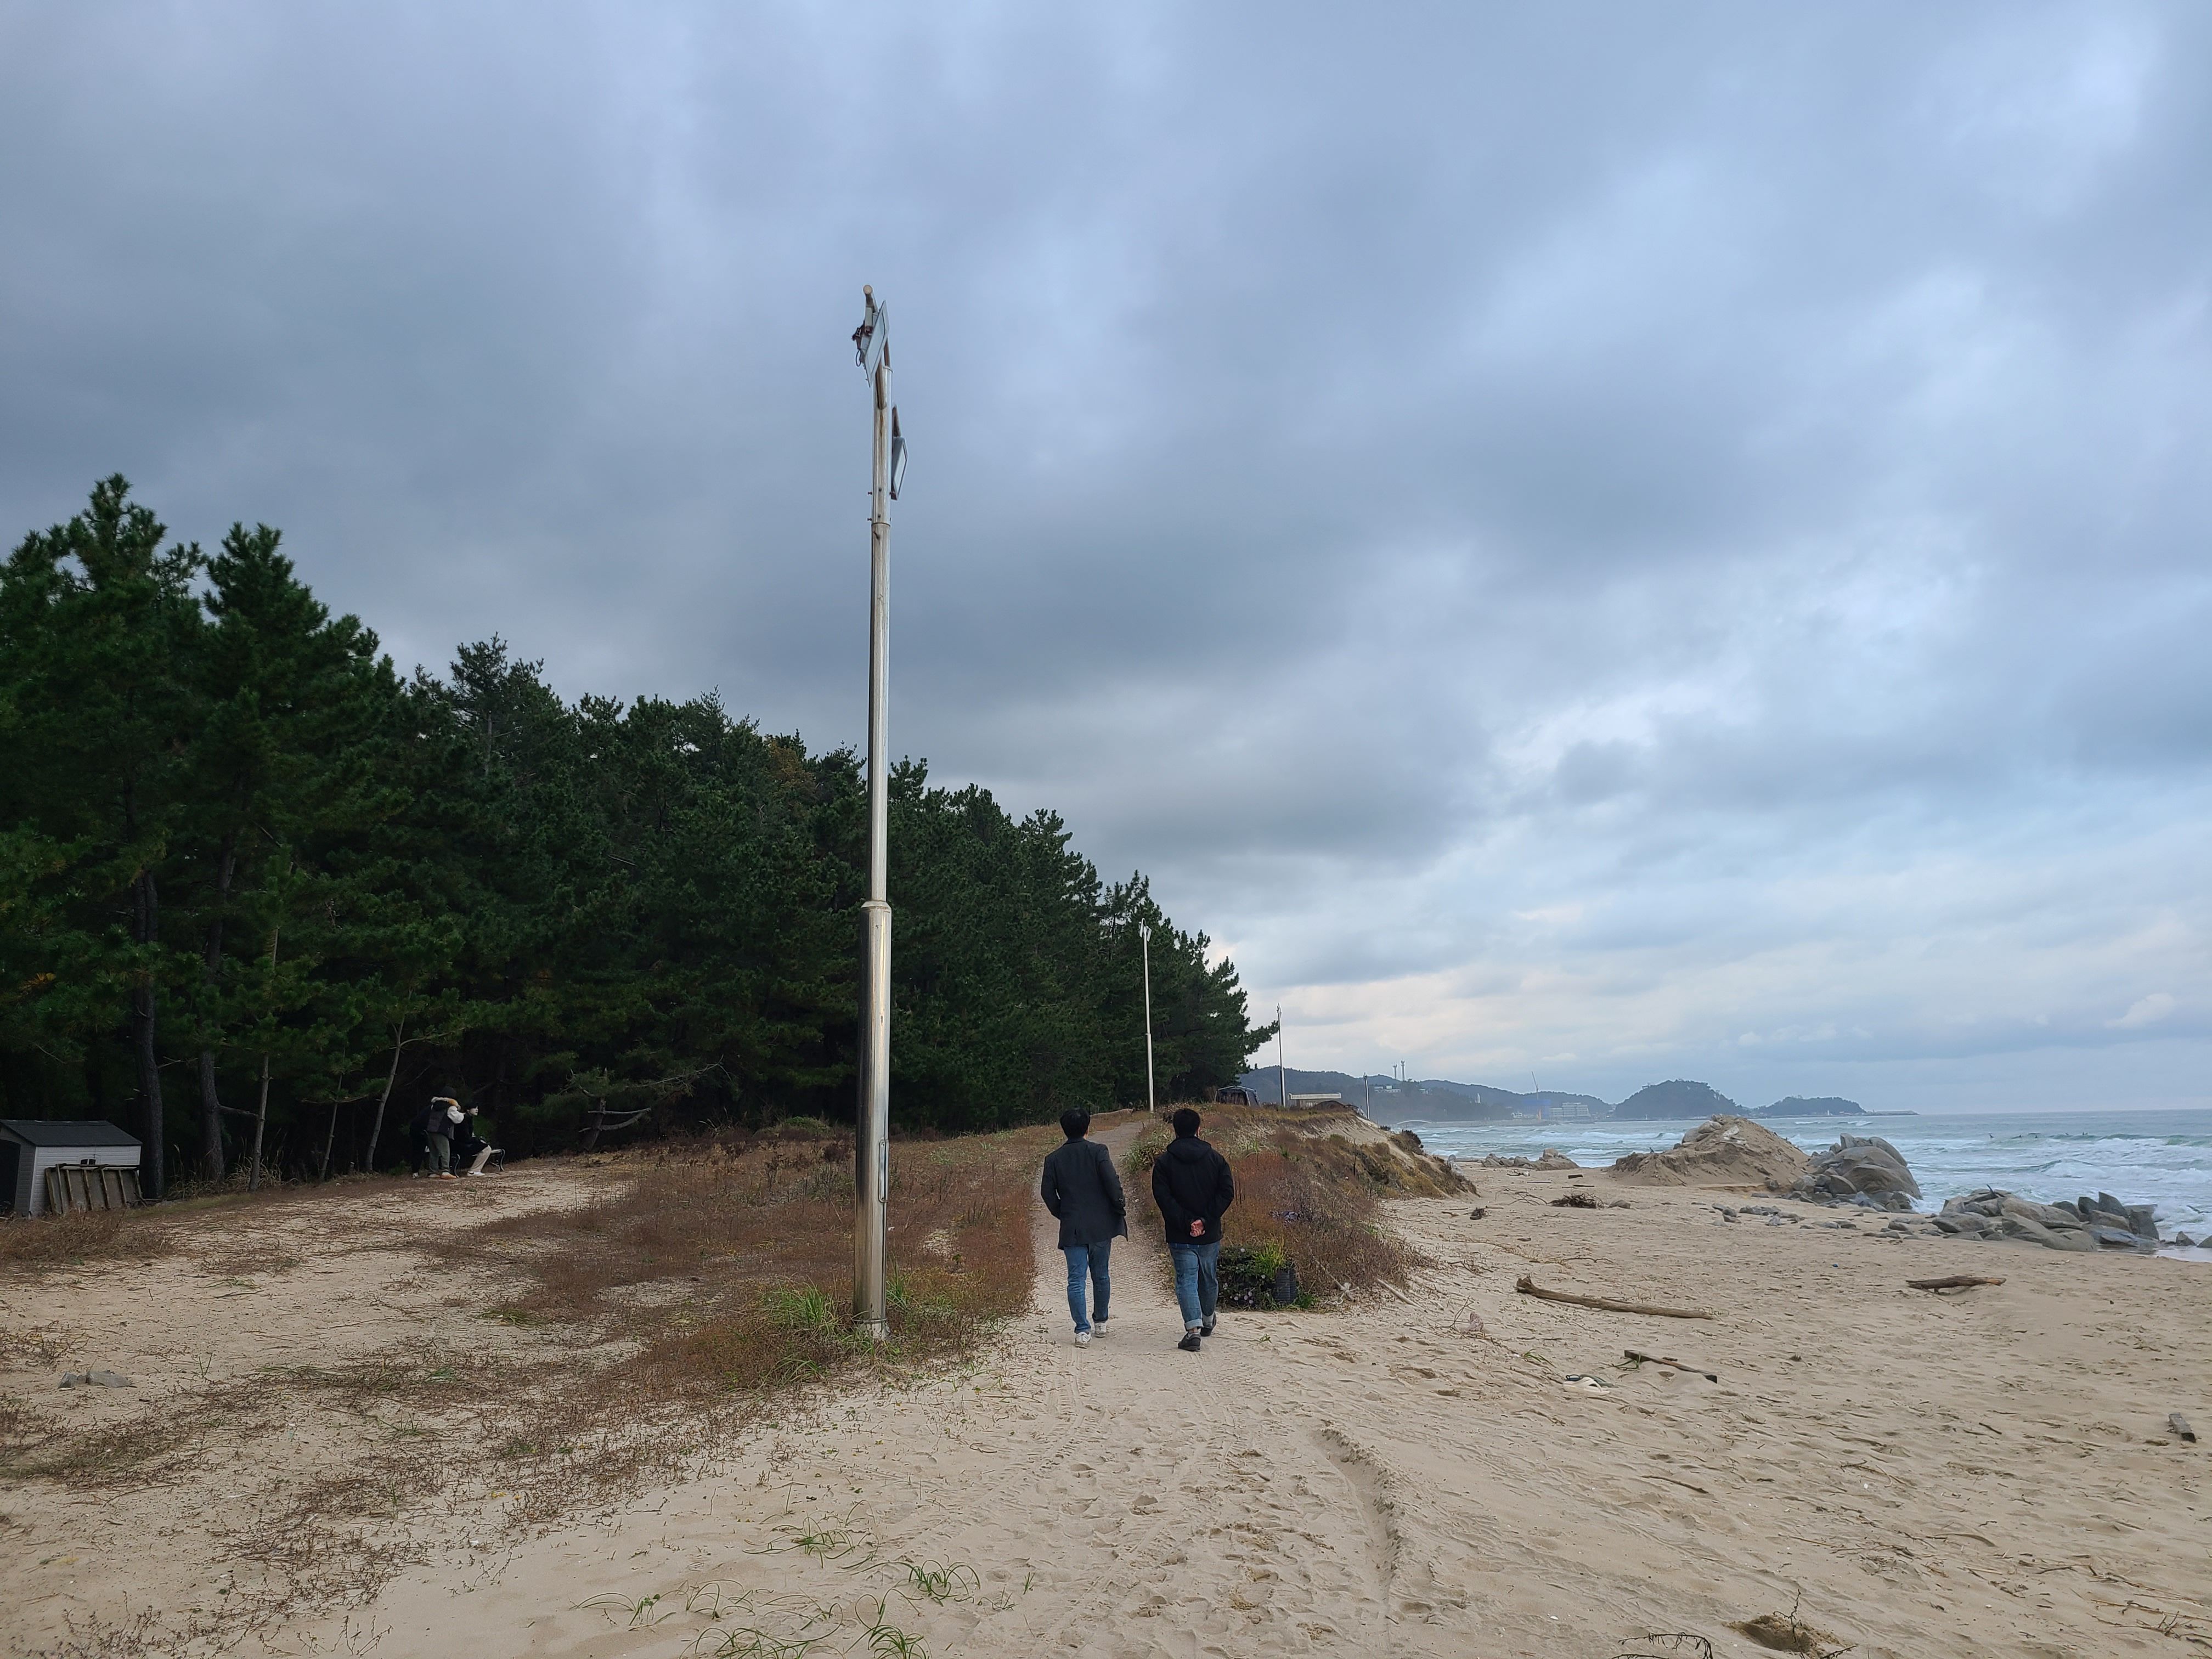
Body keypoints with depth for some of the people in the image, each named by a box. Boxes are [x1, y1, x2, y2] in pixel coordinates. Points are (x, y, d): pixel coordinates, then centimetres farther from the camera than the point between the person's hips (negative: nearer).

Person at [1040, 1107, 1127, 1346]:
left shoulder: (1054, 1159, 1)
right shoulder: (1098, 1152, -6)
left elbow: (1047, 1192, 1)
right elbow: (1112, 1182, -14)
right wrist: (1121, 1208, -1)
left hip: (1072, 1229, 0)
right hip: (1101, 1226, 0)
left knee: (1076, 1279, 1)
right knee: (1101, 1275, 15)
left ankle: (1083, 1329, -7)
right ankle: (1100, 1321, 27)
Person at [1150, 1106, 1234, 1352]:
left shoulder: (1163, 1162, -4)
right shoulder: (1215, 1158, 1)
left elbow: (1163, 1198, -13)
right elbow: (1227, 1193, -7)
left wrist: (1187, 1222, -13)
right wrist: (1205, 1220, -11)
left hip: (1180, 1237, -2)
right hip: (1210, 1235, 2)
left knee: (1186, 1281, -1)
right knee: (1210, 1279, 20)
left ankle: (1193, 1328, -16)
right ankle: (1207, 1321, 37)